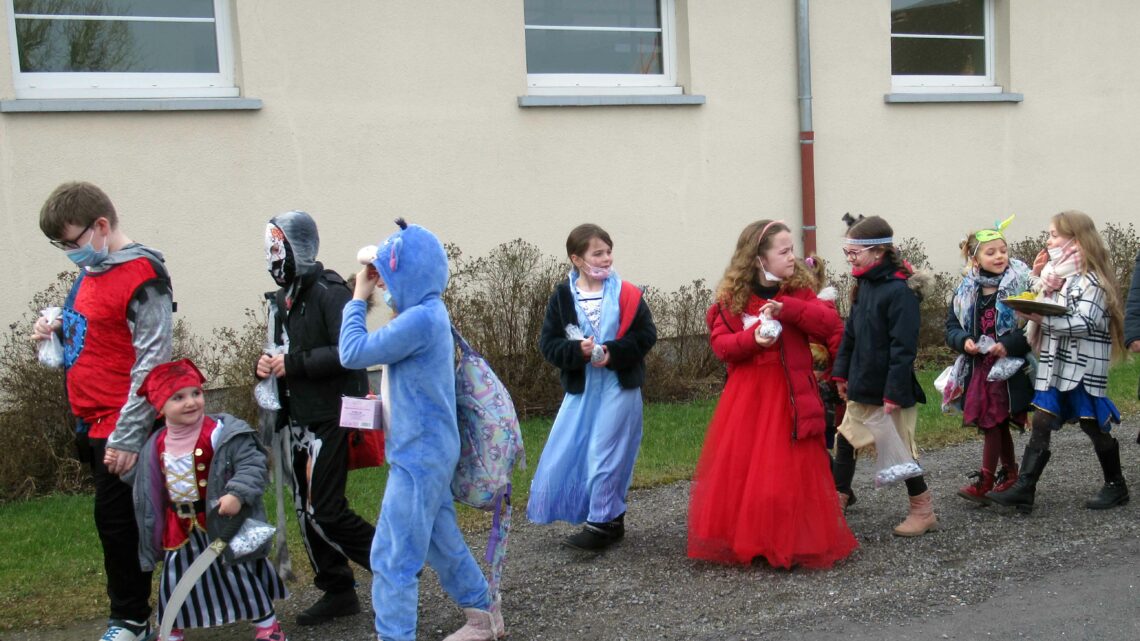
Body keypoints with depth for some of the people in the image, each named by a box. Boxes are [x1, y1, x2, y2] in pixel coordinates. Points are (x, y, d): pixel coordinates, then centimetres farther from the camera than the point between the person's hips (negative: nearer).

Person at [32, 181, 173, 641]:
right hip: (91, 421, 8)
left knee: (116, 520, -1)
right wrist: (58, 331, 4)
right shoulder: (91, 271, 12)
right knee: (114, 521, 13)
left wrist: (127, 435, -19)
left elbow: (152, 362, -19)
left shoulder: (141, 277, -15)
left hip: (119, 428, -8)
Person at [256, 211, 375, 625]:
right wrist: (268, 365, 0)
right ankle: (337, 591, 23)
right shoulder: (283, 299, 13)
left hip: (330, 418, -9)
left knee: (325, 512, -8)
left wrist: (294, 364, -20)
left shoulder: (329, 293, -14)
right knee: (307, 512, 11)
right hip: (298, 419, 9)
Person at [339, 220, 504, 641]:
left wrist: (358, 299, -9)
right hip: (431, 452, 10)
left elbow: (353, 353, -19)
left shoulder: (420, 318, -23)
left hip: (419, 456, -10)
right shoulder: (427, 313, 9)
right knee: (442, 543, 21)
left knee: (393, 557, -3)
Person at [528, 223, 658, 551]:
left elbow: (646, 334, -4)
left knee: (606, 453, -3)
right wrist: (578, 350, -20)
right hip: (580, 387, 3)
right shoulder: (562, 297, -1)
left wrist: (613, 352, -17)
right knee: (567, 453, 5)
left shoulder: (626, 294, -4)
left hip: (619, 387, -3)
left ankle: (601, 524, 9)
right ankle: (610, 519, 20)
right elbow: (548, 343, -2)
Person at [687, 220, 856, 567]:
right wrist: (753, 338, -22)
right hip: (748, 396, -1)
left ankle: (792, 542, 13)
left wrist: (787, 309, -20)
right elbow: (721, 344, -4)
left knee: (792, 470, 0)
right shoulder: (732, 298, 1)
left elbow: (831, 323, -8)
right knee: (742, 467, 0)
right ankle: (744, 540, 14)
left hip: (792, 395, 1)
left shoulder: (798, 291, 6)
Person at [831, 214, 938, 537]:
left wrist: (894, 392, -23)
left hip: (890, 389, -8)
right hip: (862, 386, 8)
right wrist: (841, 373, 11)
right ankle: (838, 498, 28)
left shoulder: (899, 291, -20)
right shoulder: (864, 286, 6)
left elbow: (903, 347, -22)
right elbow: (850, 333, 14)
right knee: (845, 439, 14)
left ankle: (923, 511, 18)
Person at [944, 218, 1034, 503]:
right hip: (977, 366, 5)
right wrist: (964, 341, -10)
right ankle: (1009, 473, 30)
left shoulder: (1021, 283, -8)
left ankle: (985, 481, 5)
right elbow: (951, 326, 10)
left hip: (1010, 367, -5)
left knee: (992, 424, -4)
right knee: (998, 424, 14)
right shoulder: (966, 290, 5)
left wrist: (1009, 345, -22)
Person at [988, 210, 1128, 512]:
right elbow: (1045, 310, 17)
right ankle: (1023, 490, -2)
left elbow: (1084, 323, -22)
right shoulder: (1057, 275, 13)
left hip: (1083, 367, -8)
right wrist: (1038, 277, 7)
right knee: (1040, 425, 1)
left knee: (1094, 425, 5)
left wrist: (1043, 319, -28)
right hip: (1054, 365, 8)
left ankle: (1116, 487, 23)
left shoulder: (1090, 279, -13)